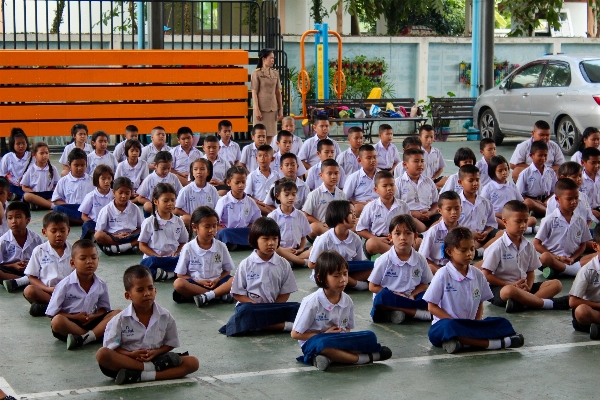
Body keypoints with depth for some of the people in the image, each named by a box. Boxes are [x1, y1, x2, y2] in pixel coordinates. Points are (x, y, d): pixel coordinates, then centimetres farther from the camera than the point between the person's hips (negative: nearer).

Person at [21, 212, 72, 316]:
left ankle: (44, 306, -30)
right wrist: (48, 289, -13)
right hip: (46, 291, -1)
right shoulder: (39, 251, 5)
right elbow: (32, 277, 4)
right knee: (29, 291, -31)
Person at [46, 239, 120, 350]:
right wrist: (75, 317, -17)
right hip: (70, 322, -4)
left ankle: (82, 339, -31)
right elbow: (51, 313, -9)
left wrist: (94, 316, -14)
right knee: (57, 321, -37)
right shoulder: (65, 285, -11)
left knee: (117, 314, -17)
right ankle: (97, 335, -26)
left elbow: (104, 308, 10)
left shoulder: (101, 285, 0)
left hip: (91, 321, 4)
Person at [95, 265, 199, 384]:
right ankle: (151, 369, -28)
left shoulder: (165, 317, 1)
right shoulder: (120, 320, -4)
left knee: (192, 362, -20)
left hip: (156, 359, 2)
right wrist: (131, 354, -22)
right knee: (101, 354, -31)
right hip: (128, 360, -2)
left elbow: (170, 344, 7)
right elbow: (111, 347, -6)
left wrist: (156, 352, -13)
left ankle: (140, 376, -32)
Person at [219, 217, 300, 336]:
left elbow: (285, 292, 5)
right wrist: (256, 305, -16)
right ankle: (283, 325, -34)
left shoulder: (283, 264, 5)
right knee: (244, 311, -37)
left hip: (274, 307, 2)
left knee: (297, 308, -24)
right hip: (250, 305, -2)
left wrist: (273, 308, -13)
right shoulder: (246, 264, 0)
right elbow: (237, 294, -1)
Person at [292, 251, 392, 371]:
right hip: (314, 342, -5)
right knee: (323, 344, -40)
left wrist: (344, 334, -11)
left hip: (339, 341, 5)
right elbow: (295, 334, -10)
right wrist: (324, 334, -14)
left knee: (370, 337, -16)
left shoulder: (347, 301, 2)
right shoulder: (312, 302, -13)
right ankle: (363, 358, -26)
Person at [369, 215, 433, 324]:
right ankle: (419, 312, -30)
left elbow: (424, 284, 11)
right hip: (390, 298, -2)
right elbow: (372, 286, -3)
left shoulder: (420, 260, 2)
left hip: (409, 298, 2)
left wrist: (412, 295, -11)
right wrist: (395, 294, -14)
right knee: (383, 296, -37)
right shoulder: (384, 260, -6)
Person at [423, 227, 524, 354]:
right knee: (449, 327, -41)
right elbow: (432, 307, -6)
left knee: (503, 324, -15)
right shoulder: (443, 275, -6)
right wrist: (455, 322, -16)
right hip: (445, 323, -5)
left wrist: (477, 322, -4)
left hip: (472, 325, 5)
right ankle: (489, 343, -37)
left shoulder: (478, 274, 9)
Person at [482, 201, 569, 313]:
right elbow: (486, 274, -11)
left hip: (522, 287, 7)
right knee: (509, 291, -42)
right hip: (500, 288, -7)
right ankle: (549, 303, -28)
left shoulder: (528, 246, 10)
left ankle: (521, 302, -32)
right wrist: (511, 285, -15)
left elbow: (531, 271, 15)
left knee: (556, 284, -7)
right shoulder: (498, 247, -9)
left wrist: (528, 286, -8)